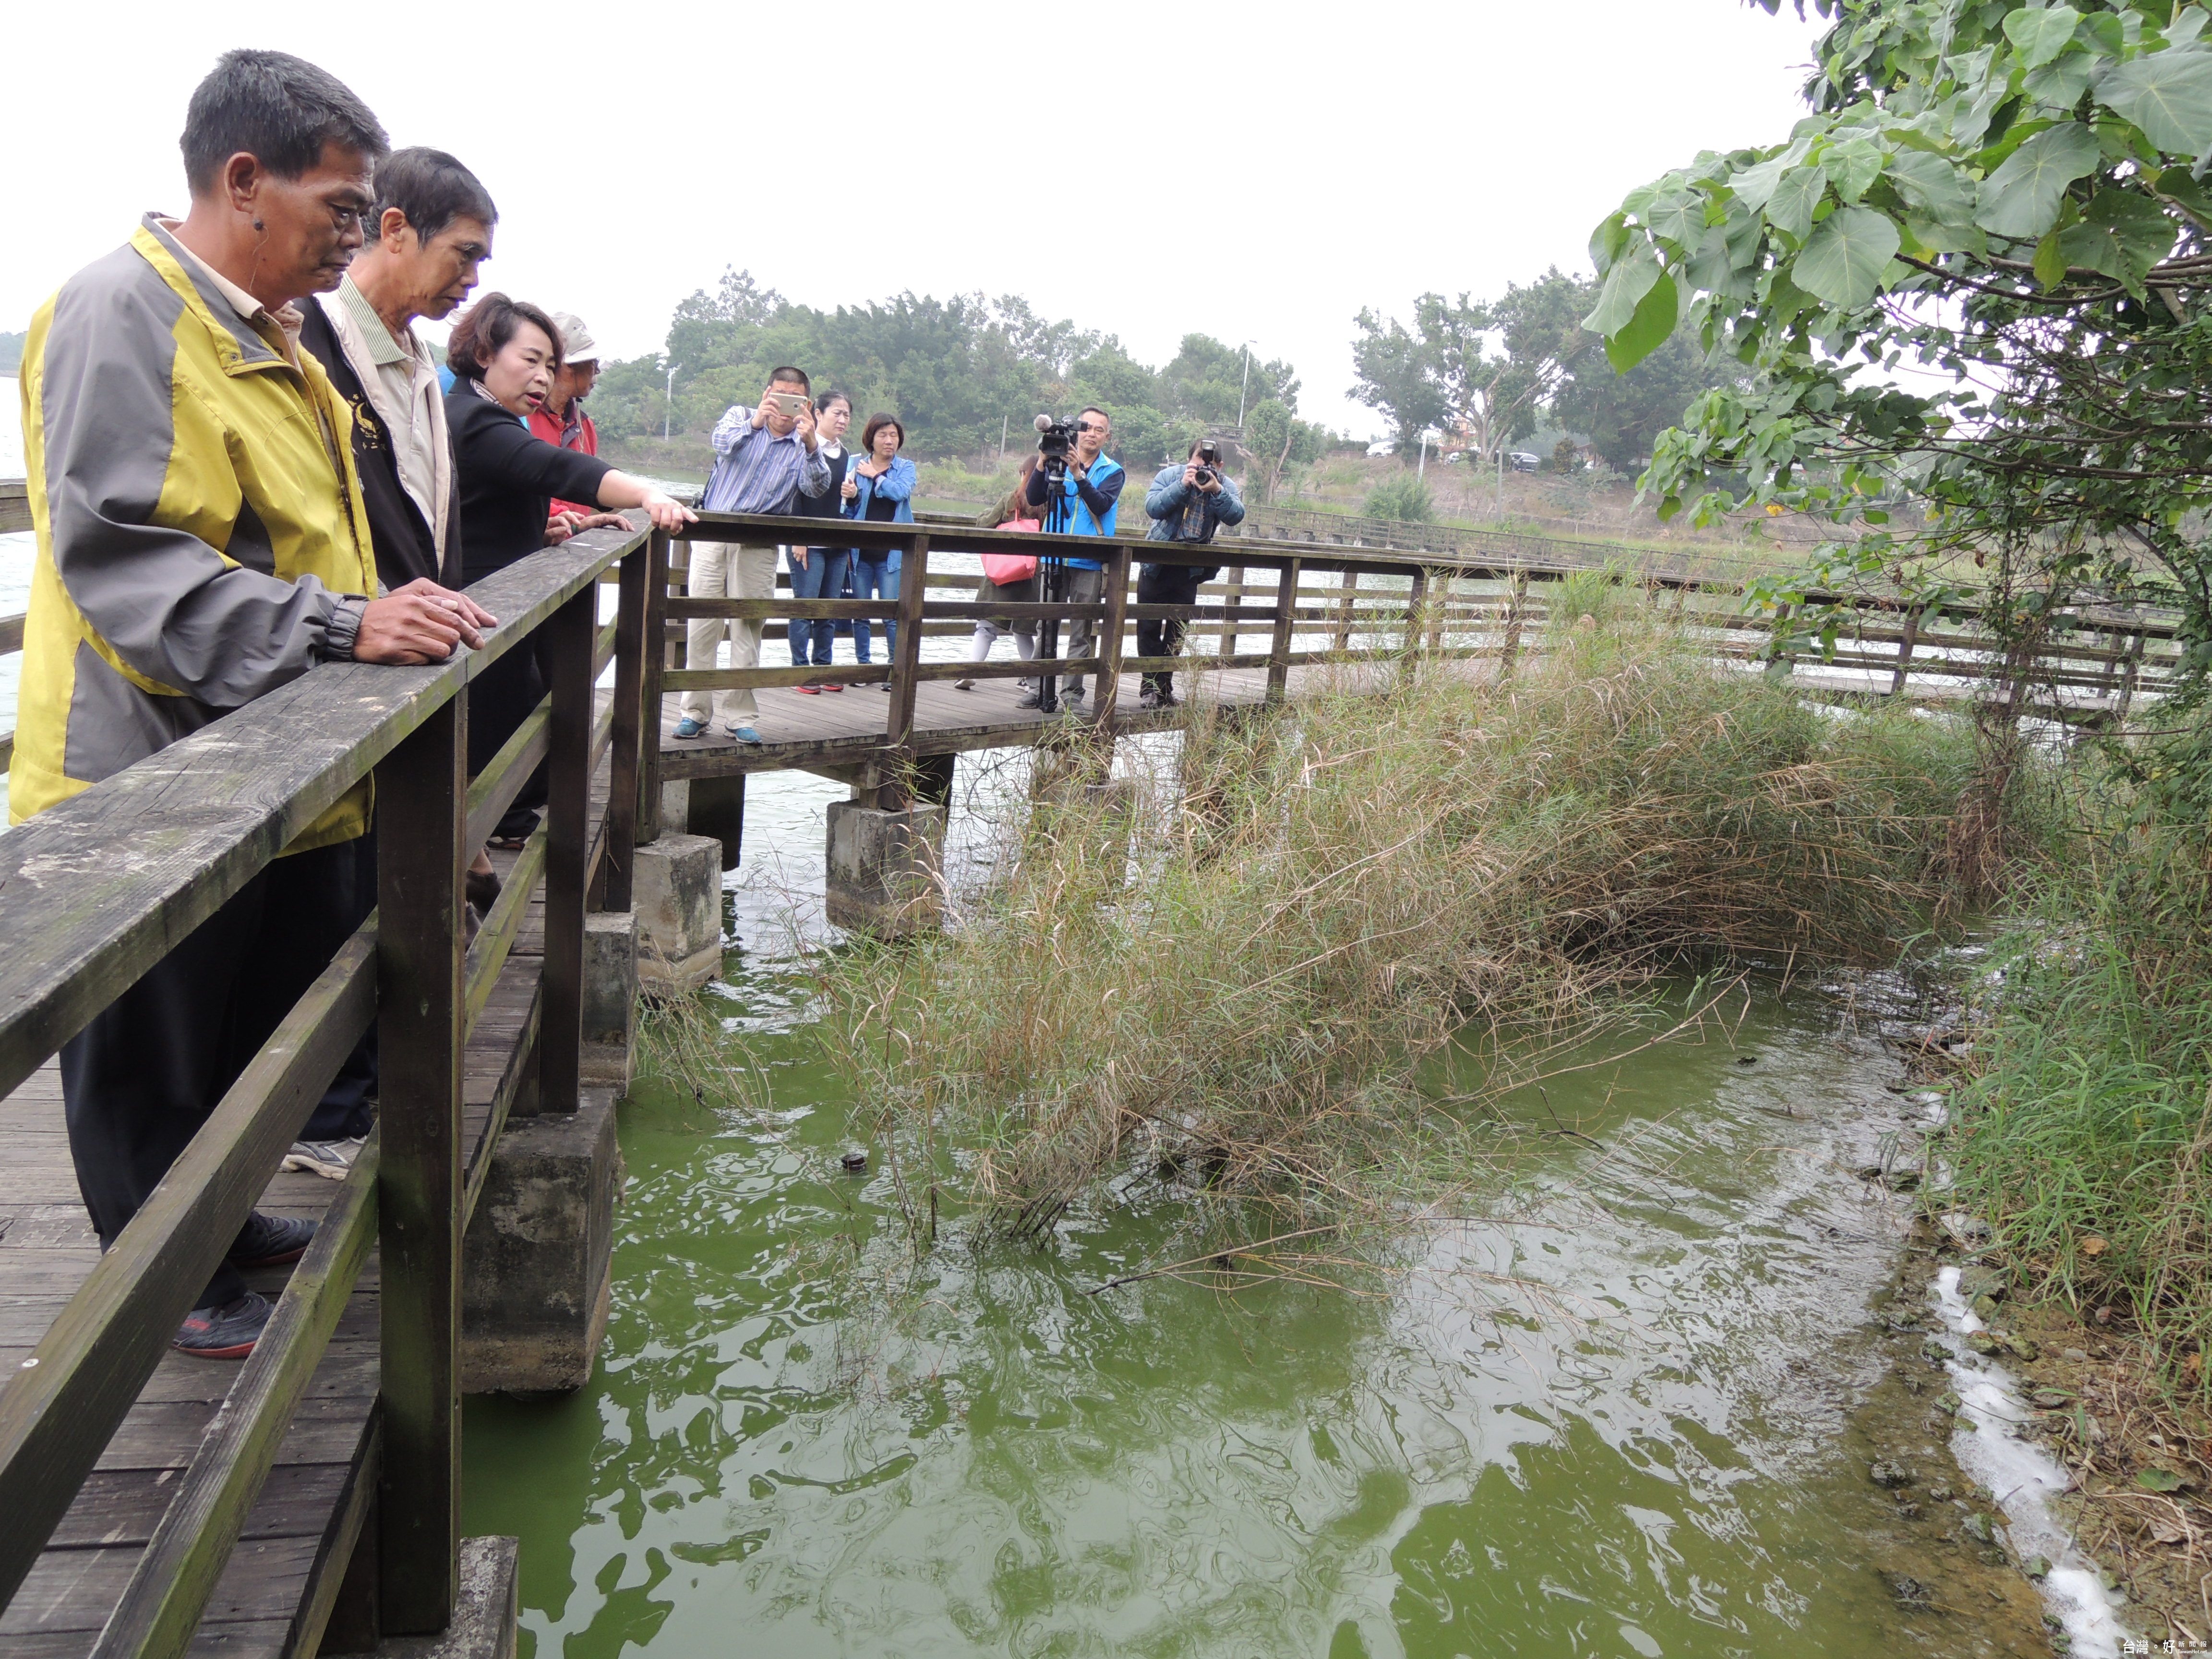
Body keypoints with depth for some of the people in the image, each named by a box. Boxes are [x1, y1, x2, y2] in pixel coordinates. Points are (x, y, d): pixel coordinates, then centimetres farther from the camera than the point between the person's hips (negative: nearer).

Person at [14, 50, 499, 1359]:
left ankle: (223, 1215, 40)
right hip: (155, 776, -9)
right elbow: (119, 555, -25)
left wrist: (388, 610, 12)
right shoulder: (124, 312, -15)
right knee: (155, 1055, 9)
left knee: (261, 1018, 21)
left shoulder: (266, 332, 16)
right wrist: (339, 625, -33)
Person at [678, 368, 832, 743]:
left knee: (748, 630, 1)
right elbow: (722, 442, -16)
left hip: (759, 548, 0)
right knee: (703, 624, 0)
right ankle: (695, 712, 7)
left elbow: (817, 487, -13)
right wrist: (754, 423, -35)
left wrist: (810, 444, -31)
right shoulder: (741, 417, 6)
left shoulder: (806, 445, 6)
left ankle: (739, 715, 8)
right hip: (713, 535, 0)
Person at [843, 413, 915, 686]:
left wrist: (875, 476, -5)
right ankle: (863, 666, 16)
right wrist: (850, 497, -16)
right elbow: (849, 511, 5)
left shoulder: (906, 467, 7)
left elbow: (901, 492, -14)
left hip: (892, 552, -1)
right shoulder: (857, 466, 6)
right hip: (861, 551, 2)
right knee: (860, 613, 6)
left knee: (892, 615, -5)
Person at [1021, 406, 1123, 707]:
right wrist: (1042, 464, -12)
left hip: (1090, 563, -2)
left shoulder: (1113, 472, 6)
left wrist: (1078, 475, -23)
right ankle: (1039, 687, 5)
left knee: (1082, 631, 0)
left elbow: (1101, 505, -12)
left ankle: (1072, 691, 4)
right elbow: (1034, 499, 1)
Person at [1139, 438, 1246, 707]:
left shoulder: (1225, 485, -4)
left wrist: (1216, 491, -33)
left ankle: (1164, 686, 16)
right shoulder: (1170, 475, -8)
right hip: (1156, 563, -1)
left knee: (1177, 629, 7)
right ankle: (1150, 685, 7)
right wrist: (1183, 485, -28)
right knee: (1149, 627, 0)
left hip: (1190, 569, 1)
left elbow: (1236, 516, -21)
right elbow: (1152, 508, -22)